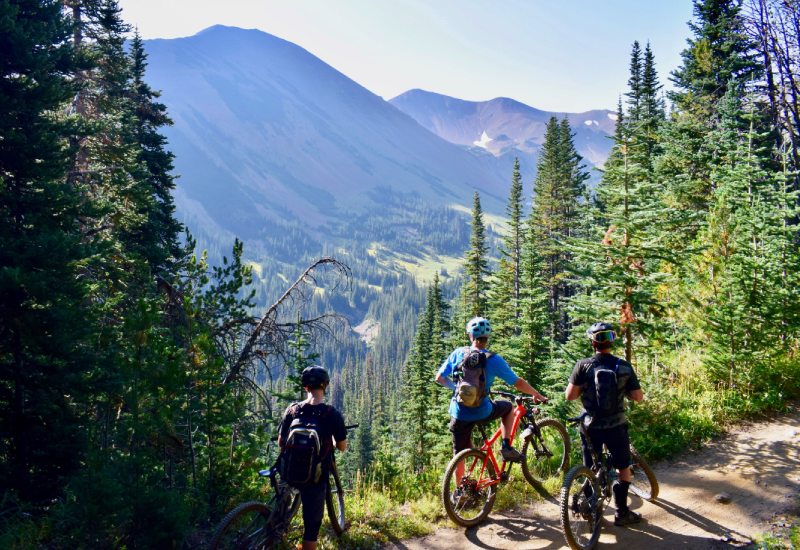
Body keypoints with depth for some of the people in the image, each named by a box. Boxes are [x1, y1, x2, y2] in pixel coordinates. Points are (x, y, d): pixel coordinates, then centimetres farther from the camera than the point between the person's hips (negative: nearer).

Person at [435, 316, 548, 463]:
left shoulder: (458, 353, -3)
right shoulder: (494, 359, -9)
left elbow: (439, 378, 5)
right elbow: (518, 383, -4)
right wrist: (538, 395, 13)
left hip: (459, 415, 2)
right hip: (482, 413, -2)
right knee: (508, 407, 27)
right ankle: (506, 447, 18)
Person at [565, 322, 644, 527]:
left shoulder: (583, 365, -10)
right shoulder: (624, 366, -7)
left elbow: (569, 395, -11)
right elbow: (638, 397, -3)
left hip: (591, 426, 0)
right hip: (616, 426, 0)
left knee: (590, 470, 14)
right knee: (623, 468, 17)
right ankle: (622, 512, 20)